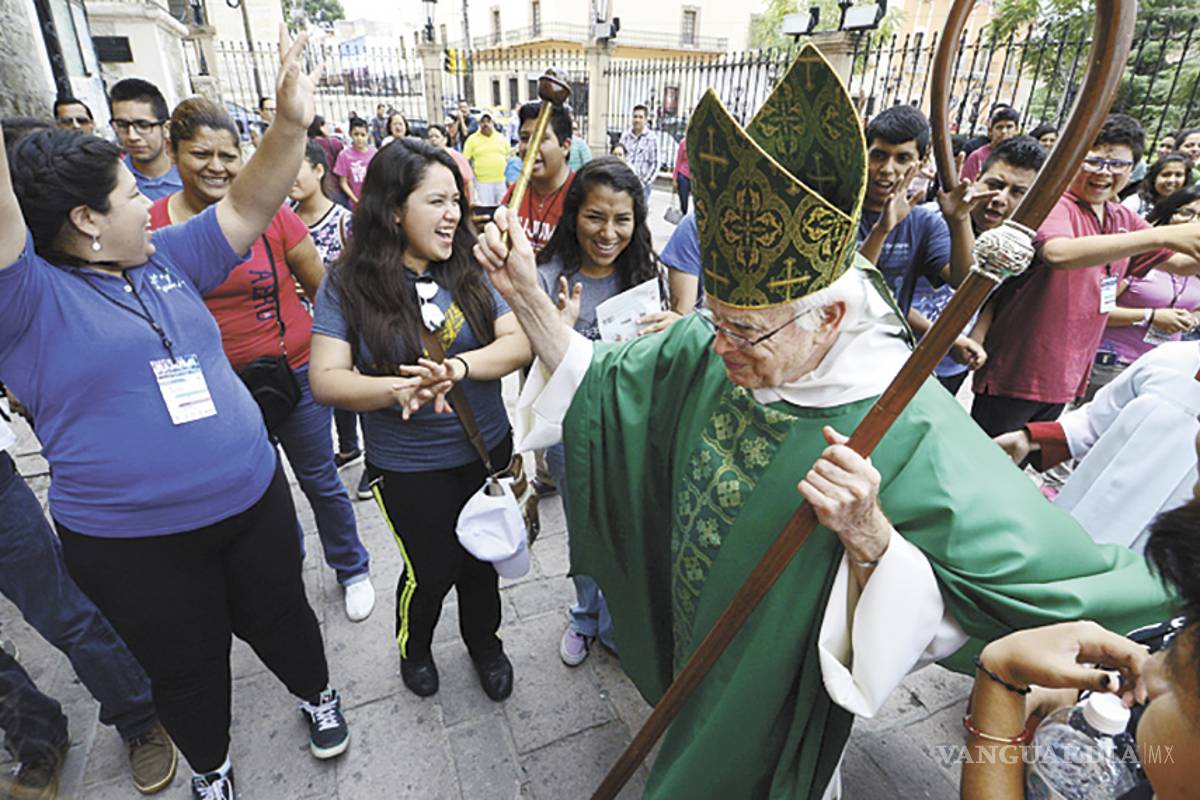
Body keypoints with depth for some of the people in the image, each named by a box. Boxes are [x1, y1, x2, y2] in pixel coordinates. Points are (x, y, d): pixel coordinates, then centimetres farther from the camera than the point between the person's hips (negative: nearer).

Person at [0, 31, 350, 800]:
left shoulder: (167, 260, 3)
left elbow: (248, 208, 0)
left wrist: (290, 124, -14)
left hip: (256, 501, 4)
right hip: (133, 543, -3)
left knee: (280, 619, 25)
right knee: (189, 669, 20)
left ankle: (319, 694, 53)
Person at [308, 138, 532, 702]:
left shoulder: (470, 271, -4)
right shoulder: (348, 285, -10)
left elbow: (520, 341, -11)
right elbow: (326, 380, -14)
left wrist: (459, 367, -30)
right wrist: (397, 389, -33)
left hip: (487, 448, 3)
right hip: (408, 465, -2)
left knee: (482, 557, 18)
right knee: (432, 568, 11)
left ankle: (484, 640, 48)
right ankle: (413, 646, 47)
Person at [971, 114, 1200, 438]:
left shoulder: (1124, 220, 12)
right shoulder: (1053, 204, -14)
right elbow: (1059, 252, -36)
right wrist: (1163, 235, -40)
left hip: (1064, 378, 8)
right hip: (1015, 372, -8)